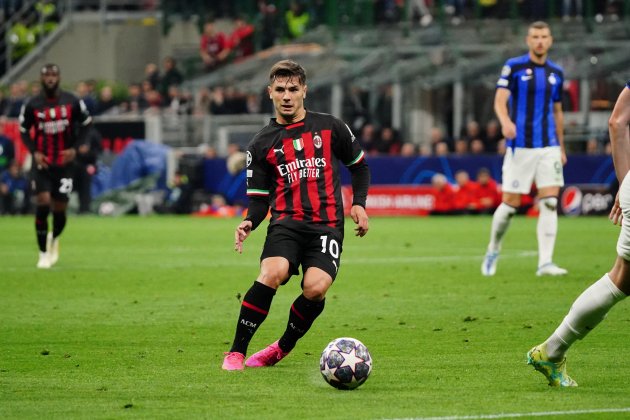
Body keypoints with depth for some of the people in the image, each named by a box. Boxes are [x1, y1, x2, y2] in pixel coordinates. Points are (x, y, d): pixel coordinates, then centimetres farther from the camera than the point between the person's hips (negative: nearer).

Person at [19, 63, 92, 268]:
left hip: (64, 162, 1)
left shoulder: (72, 102, -3)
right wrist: (34, 152, -8)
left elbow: (85, 124, 7)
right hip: (42, 163, -1)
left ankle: (54, 239, 35)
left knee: (60, 209, 2)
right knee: (42, 204, -13)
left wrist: (75, 148, -6)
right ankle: (43, 253, -2)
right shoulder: (32, 105, -3)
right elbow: (23, 131, 7)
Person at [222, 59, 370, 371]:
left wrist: (358, 204, 7)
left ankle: (283, 348, 3)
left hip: (327, 225, 0)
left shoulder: (330, 127, 11)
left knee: (316, 287, -25)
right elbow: (259, 198, 13)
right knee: (272, 273, -30)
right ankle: (236, 353, -19)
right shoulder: (262, 144, 12)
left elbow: (359, 166, 23)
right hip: (286, 222, 0)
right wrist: (249, 223, -8)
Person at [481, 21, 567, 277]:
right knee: (510, 204, -1)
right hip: (520, 147, -3)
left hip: (549, 148, 3)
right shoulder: (514, 67, -2)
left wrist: (561, 148, 19)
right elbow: (500, 101, -11)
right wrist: (506, 122, -32)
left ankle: (545, 263, -10)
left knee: (550, 203, -9)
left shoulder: (556, 73, 11)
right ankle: (493, 251, 23)